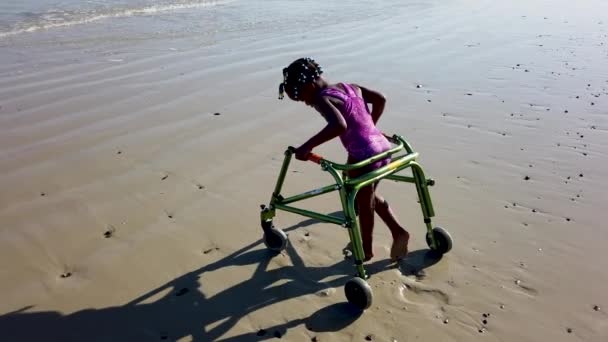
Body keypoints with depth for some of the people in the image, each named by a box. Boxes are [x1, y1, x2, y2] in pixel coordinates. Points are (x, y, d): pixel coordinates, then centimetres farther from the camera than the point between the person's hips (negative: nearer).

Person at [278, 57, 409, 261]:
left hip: (363, 156, -8)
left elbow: (339, 125, -32)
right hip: (382, 147, 8)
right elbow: (380, 99, 19)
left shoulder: (322, 100, -14)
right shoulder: (350, 87, 11)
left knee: (363, 204, 13)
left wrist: (307, 146, -27)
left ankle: (366, 250, 32)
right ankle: (398, 232, 27)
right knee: (371, 196, 28)